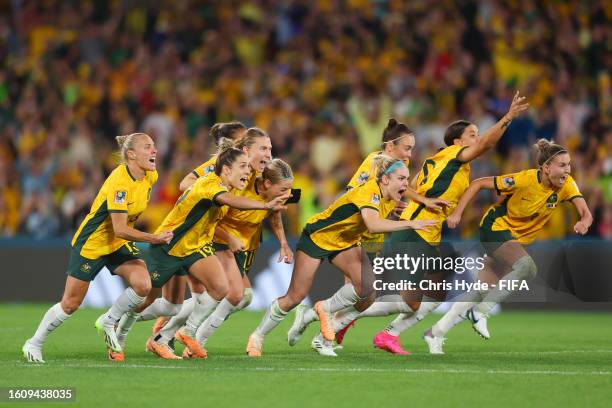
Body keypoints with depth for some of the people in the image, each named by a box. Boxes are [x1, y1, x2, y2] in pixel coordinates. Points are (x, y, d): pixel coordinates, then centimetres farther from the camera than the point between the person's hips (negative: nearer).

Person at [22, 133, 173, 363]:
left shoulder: (150, 177, -6)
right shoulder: (119, 182, -29)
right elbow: (119, 229, -33)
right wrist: (153, 239, -34)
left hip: (120, 244, 7)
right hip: (92, 243, -6)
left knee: (143, 285, -18)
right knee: (71, 304, 1)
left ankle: (107, 323, 6)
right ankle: (34, 344, 22)